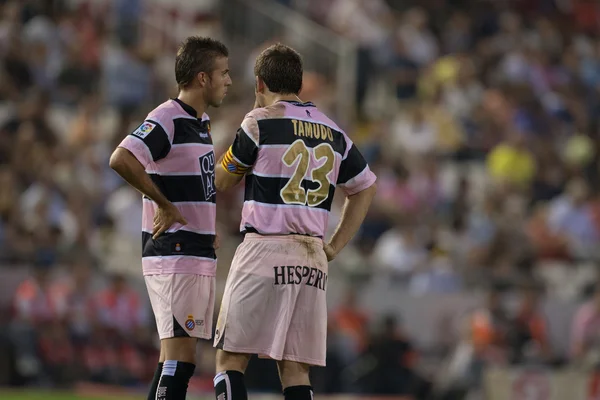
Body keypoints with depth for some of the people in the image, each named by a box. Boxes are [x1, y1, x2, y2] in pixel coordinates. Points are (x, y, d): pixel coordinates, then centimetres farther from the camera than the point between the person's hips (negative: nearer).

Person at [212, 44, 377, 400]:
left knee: (231, 358, -1)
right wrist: (336, 246, 22)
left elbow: (222, 182, 7)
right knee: (295, 368, 6)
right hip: (313, 258, 5)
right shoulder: (333, 132, 13)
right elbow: (366, 187, 23)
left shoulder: (261, 121, -4)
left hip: (265, 250, -5)